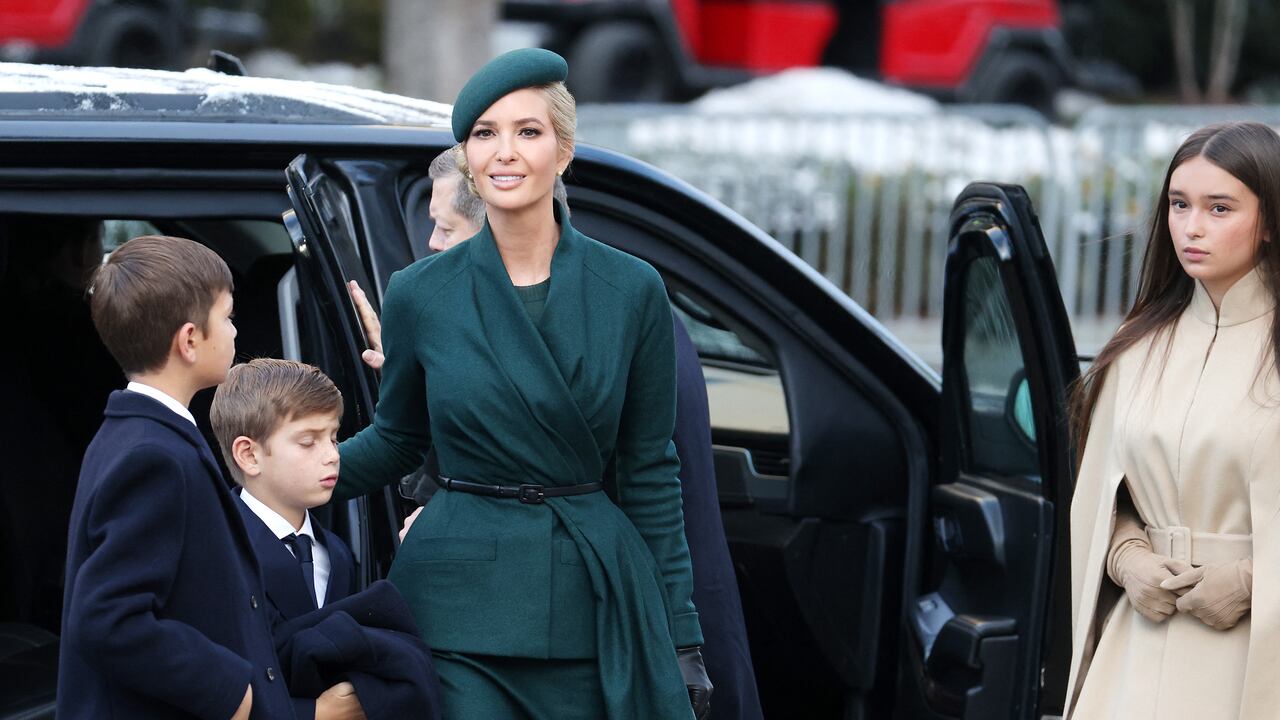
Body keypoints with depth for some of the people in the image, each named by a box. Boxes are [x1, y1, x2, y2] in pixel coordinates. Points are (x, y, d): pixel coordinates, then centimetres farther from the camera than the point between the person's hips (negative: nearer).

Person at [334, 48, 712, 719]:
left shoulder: (632, 291, 0)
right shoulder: (420, 294, 0)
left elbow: (651, 474, 5)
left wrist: (681, 637, 4)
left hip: (596, 609, 1)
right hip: (459, 609, 0)